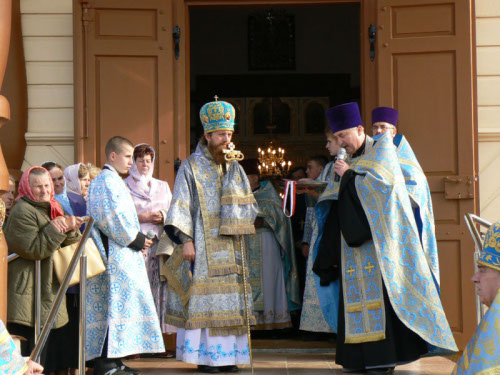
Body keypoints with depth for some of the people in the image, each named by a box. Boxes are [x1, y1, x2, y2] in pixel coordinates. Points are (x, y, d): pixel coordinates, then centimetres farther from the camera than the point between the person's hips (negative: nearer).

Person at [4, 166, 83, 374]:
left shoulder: (51, 209, 18)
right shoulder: (22, 212, -11)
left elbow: (66, 244, 15)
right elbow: (33, 249, -18)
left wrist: (70, 230, -6)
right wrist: (56, 228, -21)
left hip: (49, 287, 9)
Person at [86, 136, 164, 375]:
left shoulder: (112, 180, 23)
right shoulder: (107, 180, -10)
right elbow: (111, 218, -19)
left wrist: (137, 238, 12)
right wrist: (136, 239, -12)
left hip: (120, 253, 11)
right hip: (114, 254, -11)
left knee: (119, 304, 9)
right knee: (114, 302, -12)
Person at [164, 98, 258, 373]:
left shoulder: (234, 168, 15)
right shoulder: (190, 167, 2)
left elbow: (249, 206, 8)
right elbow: (180, 206, -4)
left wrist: (231, 173, -4)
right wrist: (185, 240, -14)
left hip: (229, 247, 4)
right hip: (201, 247, -4)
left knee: (229, 299, 0)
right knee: (203, 299, -8)